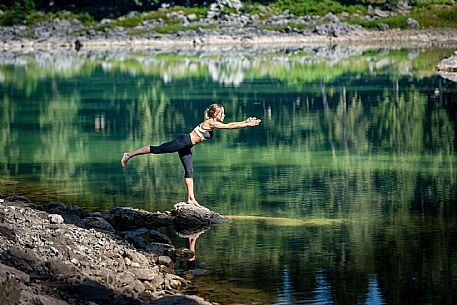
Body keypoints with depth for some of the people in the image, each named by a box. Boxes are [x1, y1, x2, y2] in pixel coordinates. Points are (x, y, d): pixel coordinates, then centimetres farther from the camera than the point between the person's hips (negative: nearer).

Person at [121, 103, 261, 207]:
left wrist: (245, 122, 7)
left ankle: (191, 198, 10)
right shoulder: (210, 123, -18)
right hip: (182, 141, -10)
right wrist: (248, 125, -19)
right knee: (156, 149, -5)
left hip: (185, 147, 10)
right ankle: (129, 155, 6)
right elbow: (230, 126, -22)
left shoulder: (213, 123, 7)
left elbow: (230, 125, 14)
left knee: (189, 172, 8)